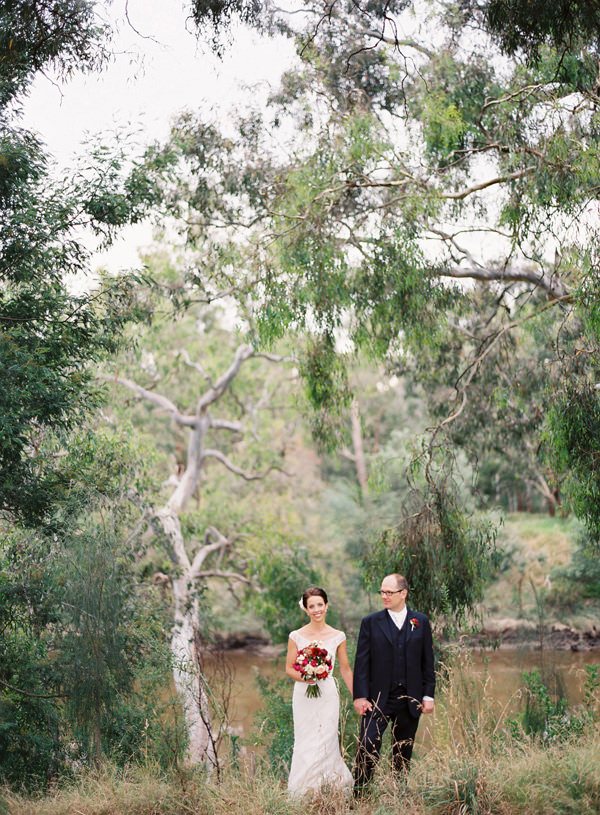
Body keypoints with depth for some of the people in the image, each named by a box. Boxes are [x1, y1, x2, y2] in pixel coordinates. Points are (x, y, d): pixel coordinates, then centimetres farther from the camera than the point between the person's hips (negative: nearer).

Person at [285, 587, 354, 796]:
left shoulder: (338, 637, 1)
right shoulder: (296, 636, -1)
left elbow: (345, 669, 8)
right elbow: (289, 668, 3)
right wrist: (303, 677, -17)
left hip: (328, 694, 0)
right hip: (303, 695, 0)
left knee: (325, 742, -1)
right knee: (305, 744, 2)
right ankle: (302, 793, 18)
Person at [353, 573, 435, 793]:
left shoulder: (420, 622, 5)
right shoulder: (370, 623, 0)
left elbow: (427, 661, 6)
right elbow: (362, 662, -2)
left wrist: (428, 695, 2)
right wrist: (360, 696, -10)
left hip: (410, 700, 2)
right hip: (377, 699, -2)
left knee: (403, 753, 10)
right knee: (368, 748, -11)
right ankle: (359, 795, -5)